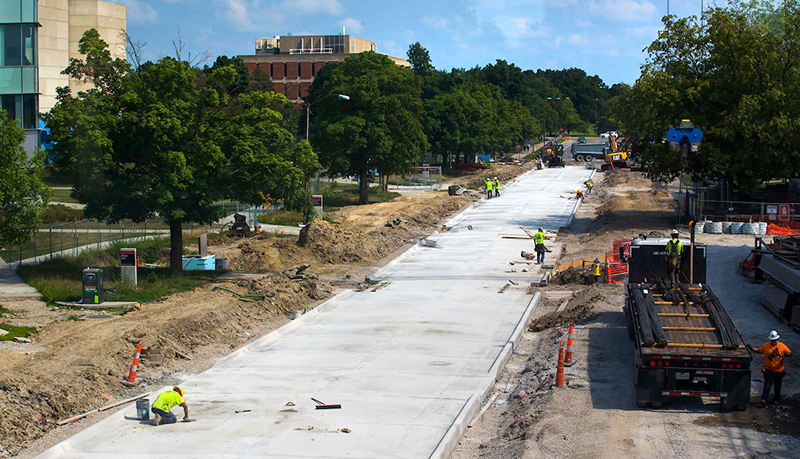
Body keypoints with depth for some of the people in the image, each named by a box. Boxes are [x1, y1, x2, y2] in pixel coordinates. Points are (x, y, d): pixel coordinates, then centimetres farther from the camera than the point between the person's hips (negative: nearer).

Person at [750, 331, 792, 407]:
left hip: (779, 370, 3)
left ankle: (777, 399, 36)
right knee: (768, 384, -18)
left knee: (777, 385, 18)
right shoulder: (766, 346, -3)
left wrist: (787, 354, -20)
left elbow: (789, 352, 3)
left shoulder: (782, 346, -2)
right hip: (768, 369, -3)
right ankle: (764, 399, -24)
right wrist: (751, 349, -4)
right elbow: (759, 351, 9)